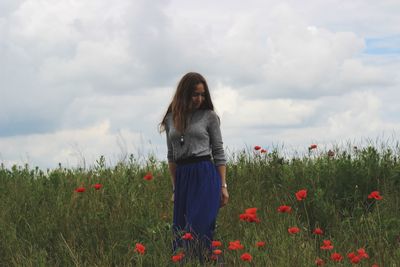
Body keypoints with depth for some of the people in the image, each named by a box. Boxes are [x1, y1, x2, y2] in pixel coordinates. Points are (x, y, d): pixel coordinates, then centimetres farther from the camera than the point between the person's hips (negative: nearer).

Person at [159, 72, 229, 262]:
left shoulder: (209, 116, 2)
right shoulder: (172, 118, 11)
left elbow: (218, 153, 3)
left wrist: (223, 186, -2)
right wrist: (175, 187, 13)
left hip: (205, 176, -4)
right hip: (182, 178, 4)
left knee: (198, 231, -10)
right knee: (180, 232, 3)